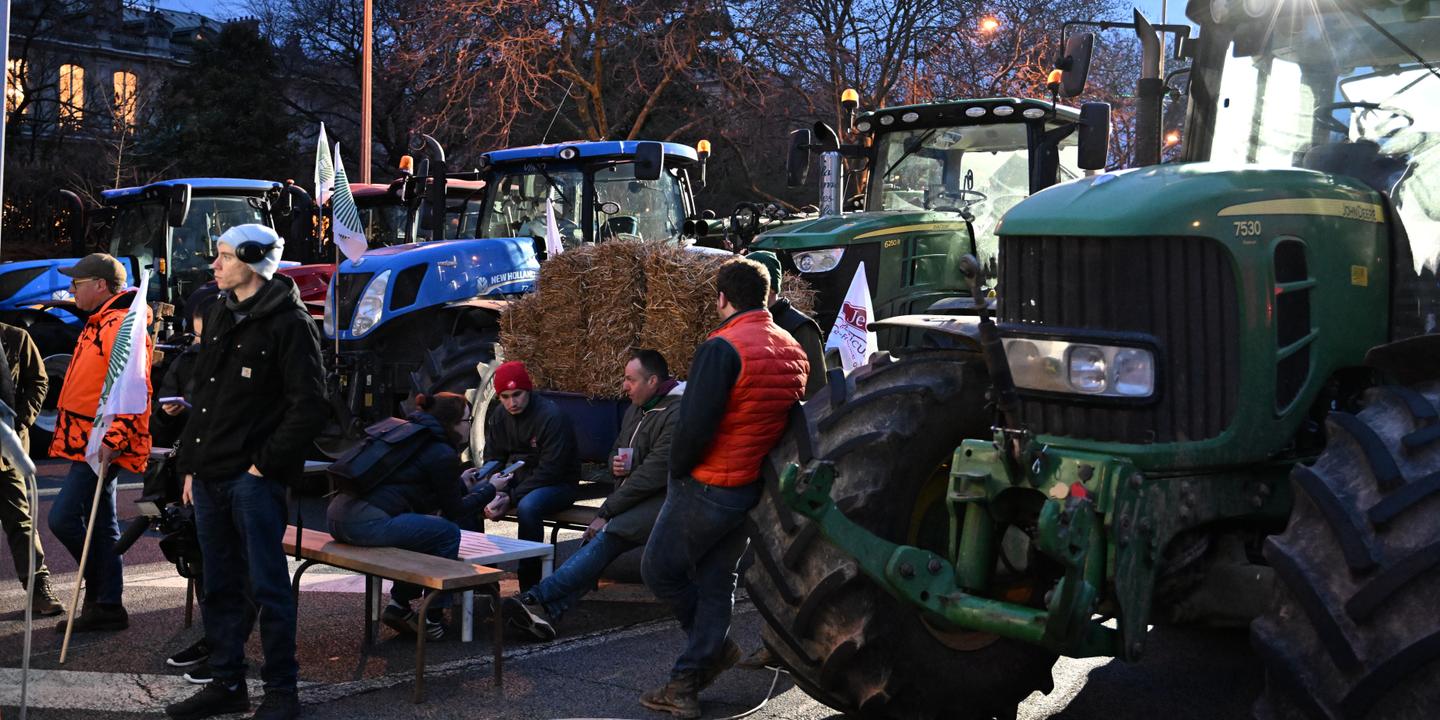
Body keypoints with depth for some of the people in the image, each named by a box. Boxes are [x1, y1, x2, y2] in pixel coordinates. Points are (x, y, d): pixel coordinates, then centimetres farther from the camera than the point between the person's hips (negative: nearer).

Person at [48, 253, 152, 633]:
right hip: (88, 443, 11)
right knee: (101, 526, 12)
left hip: (102, 446, -11)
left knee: (63, 518, -11)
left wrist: (113, 439, -27)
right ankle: (106, 606, 19)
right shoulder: (98, 324, 18)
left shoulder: (122, 326, -16)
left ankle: (102, 597, 2)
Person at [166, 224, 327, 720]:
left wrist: (266, 463, -15)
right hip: (210, 475, 8)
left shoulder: (289, 322, -9)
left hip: (255, 478, -8)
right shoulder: (220, 317, 15)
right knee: (220, 587, 13)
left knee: (267, 586, -1)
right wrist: (190, 464, 15)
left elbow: (309, 406, -14)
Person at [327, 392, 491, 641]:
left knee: (425, 529, 26)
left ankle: (399, 605, 25)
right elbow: (454, 512, 10)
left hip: (338, 513, 9)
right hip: (367, 523, -9)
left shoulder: (406, 432, 24)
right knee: (448, 533, 5)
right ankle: (432, 618, 11)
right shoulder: (443, 455, -1)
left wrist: (463, 484, 42)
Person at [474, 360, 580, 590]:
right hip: (514, 477, 7)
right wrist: (495, 492, -15)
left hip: (557, 483, -7)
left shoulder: (552, 416, -20)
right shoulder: (499, 415, 2)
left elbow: (550, 470, -23)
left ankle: (530, 586, -27)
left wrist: (510, 498, -25)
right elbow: (492, 458, 6)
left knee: (527, 507, -37)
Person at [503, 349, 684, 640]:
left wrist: (606, 513, -17)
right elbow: (617, 451, 29)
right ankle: (549, 611, -36)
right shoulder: (637, 409, 16)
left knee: (607, 537, -30)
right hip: (633, 498, 8)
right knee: (596, 541, -20)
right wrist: (616, 466, 1)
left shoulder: (676, 415, -15)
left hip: (661, 500, -8)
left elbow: (651, 475, -20)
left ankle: (535, 597, -36)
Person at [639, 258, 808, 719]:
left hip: (707, 488, -8)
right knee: (717, 583, 14)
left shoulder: (722, 348, -19)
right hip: (755, 488, 8)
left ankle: (719, 647, 18)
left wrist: (677, 469, -7)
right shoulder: (793, 350, 5)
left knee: (660, 570, 9)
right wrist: (761, 462, 16)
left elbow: (694, 425, -24)